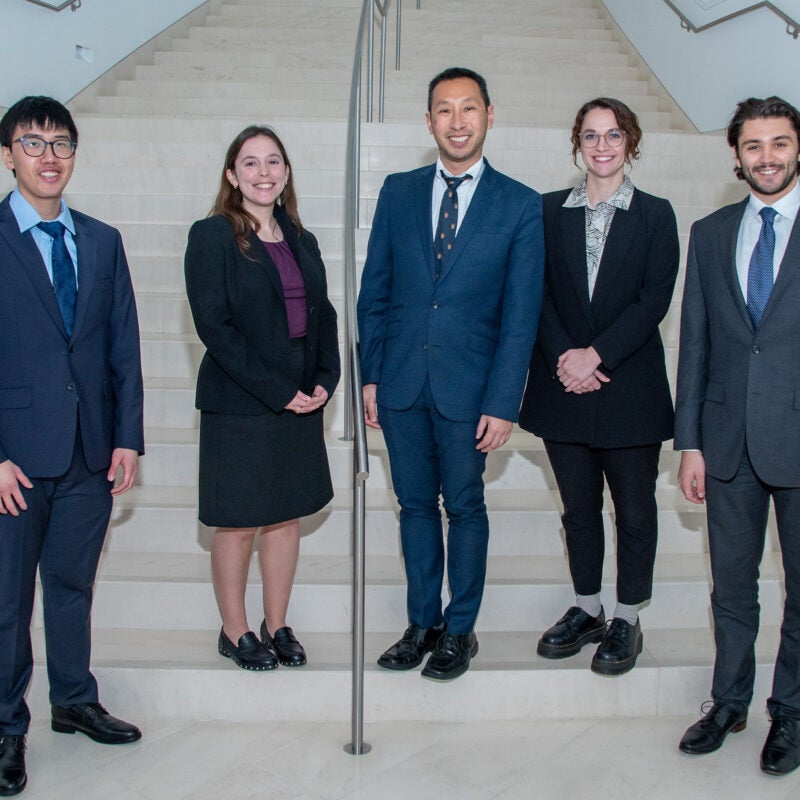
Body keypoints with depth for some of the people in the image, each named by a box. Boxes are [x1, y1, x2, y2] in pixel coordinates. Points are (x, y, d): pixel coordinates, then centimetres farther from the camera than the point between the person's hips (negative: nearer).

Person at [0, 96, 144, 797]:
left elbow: (124, 346, 9)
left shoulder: (103, 242, 10)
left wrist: (129, 437, 3)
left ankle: (75, 701, 34)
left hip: (92, 451, 4)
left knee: (73, 583, 17)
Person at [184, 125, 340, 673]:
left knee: (288, 516, 11)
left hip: (301, 403, 6)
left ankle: (277, 626, 26)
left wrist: (325, 381, -4)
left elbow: (323, 316, 13)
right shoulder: (212, 237, -5)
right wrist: (277, 391, -16)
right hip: (239, 406, -5)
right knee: (239, 523, 5)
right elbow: (213, 324, -13)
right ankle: (235, 631, 22)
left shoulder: (301, 241, 12)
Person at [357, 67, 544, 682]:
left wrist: (502, 403, -10)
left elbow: (521, 314, -5)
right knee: (415, 504, 12)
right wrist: (370, 375, 3)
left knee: (465, 507, 9)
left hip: (468, 386, -2)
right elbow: (374, 290, 8)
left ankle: (460, 630, 25)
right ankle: (423, 622, 28)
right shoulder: (398, 192, 6)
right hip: (401, 379, 3)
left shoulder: (521, 206, -2)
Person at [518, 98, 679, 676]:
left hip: (630, 386, -2)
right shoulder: (550, 211, 7)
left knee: (634, 507, 7)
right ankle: (587, 610, 28)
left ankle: (627, 620, 22)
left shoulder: (655, 215, 1)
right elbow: (538, 295, 2)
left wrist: (596, 355, -16)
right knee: (578, 505, 13)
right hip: (563, 387, 2)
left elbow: (654, 300, -7)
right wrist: (563, 358, -12)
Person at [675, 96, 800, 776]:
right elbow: (695, 344, 8)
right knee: (731, 585, 14)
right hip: (730, 440, 3)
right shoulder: (710, 234, 9)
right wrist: (690, 442, 4)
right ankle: (729, 702, 32)